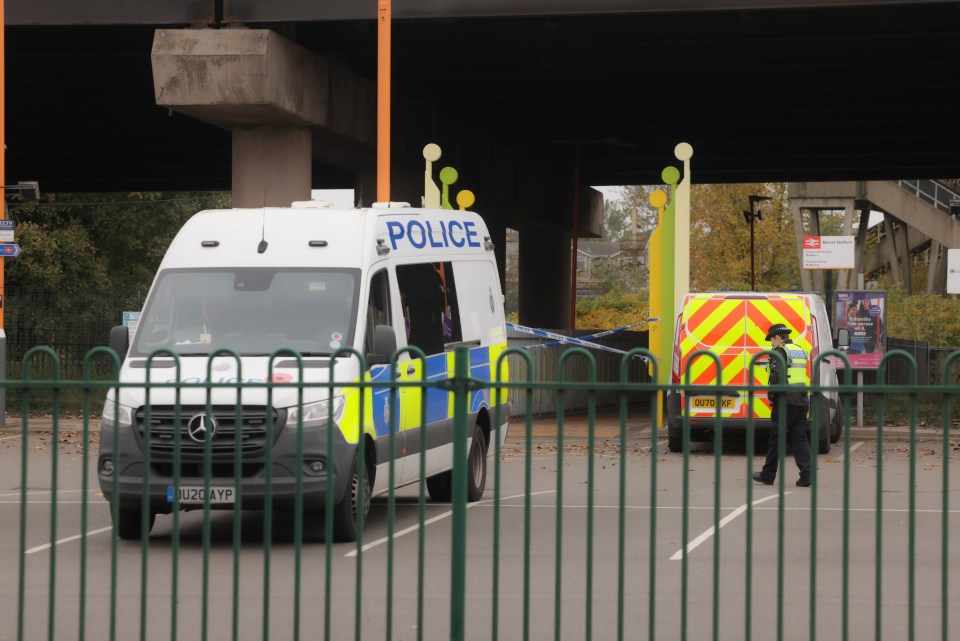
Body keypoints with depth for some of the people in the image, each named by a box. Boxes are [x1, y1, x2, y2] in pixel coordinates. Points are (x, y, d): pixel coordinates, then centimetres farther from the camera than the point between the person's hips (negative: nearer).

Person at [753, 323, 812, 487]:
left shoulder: (780, 352, -10)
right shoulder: (801, 351, 17)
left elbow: (776, 377, -20)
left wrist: (772, 395, -10)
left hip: (785, 401, -7)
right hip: (801, 401, 8)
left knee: (776, 438, 2)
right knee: (800, 438, 6)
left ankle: (768, 475, 11)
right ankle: (806, 476, -4)